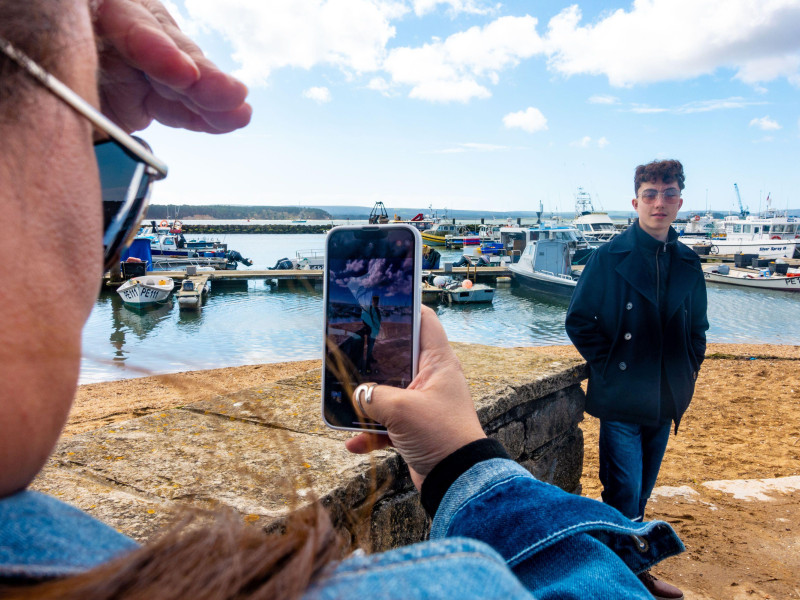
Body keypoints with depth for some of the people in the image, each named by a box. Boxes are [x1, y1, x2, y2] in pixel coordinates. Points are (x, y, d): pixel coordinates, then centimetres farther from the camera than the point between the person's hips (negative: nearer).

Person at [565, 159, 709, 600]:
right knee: (624, 493, -1)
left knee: (640, 492, 18)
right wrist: (609, 366, -9)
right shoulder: (610, 257, -9)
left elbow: (697, 328, 16)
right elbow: (579, 320, -6)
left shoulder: (688, 263, 5)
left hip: (666, 399, 5)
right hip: (622, 398, -5)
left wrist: (686, 374, 7)